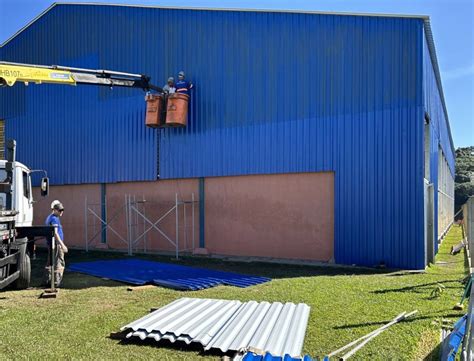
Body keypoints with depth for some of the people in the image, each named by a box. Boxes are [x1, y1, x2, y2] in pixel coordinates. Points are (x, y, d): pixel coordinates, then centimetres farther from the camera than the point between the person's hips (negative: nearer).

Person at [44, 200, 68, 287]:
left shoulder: (49, 218, 16)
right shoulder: (54, 219, -16)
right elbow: (55, 233, -23)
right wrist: (62, 244, -24)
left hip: (50, 244, 10)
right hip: (56, 244, -10)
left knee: (50, 263, 17)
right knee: (59, 263, -5)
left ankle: (48, 280, 24)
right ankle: (56, 282, -4)